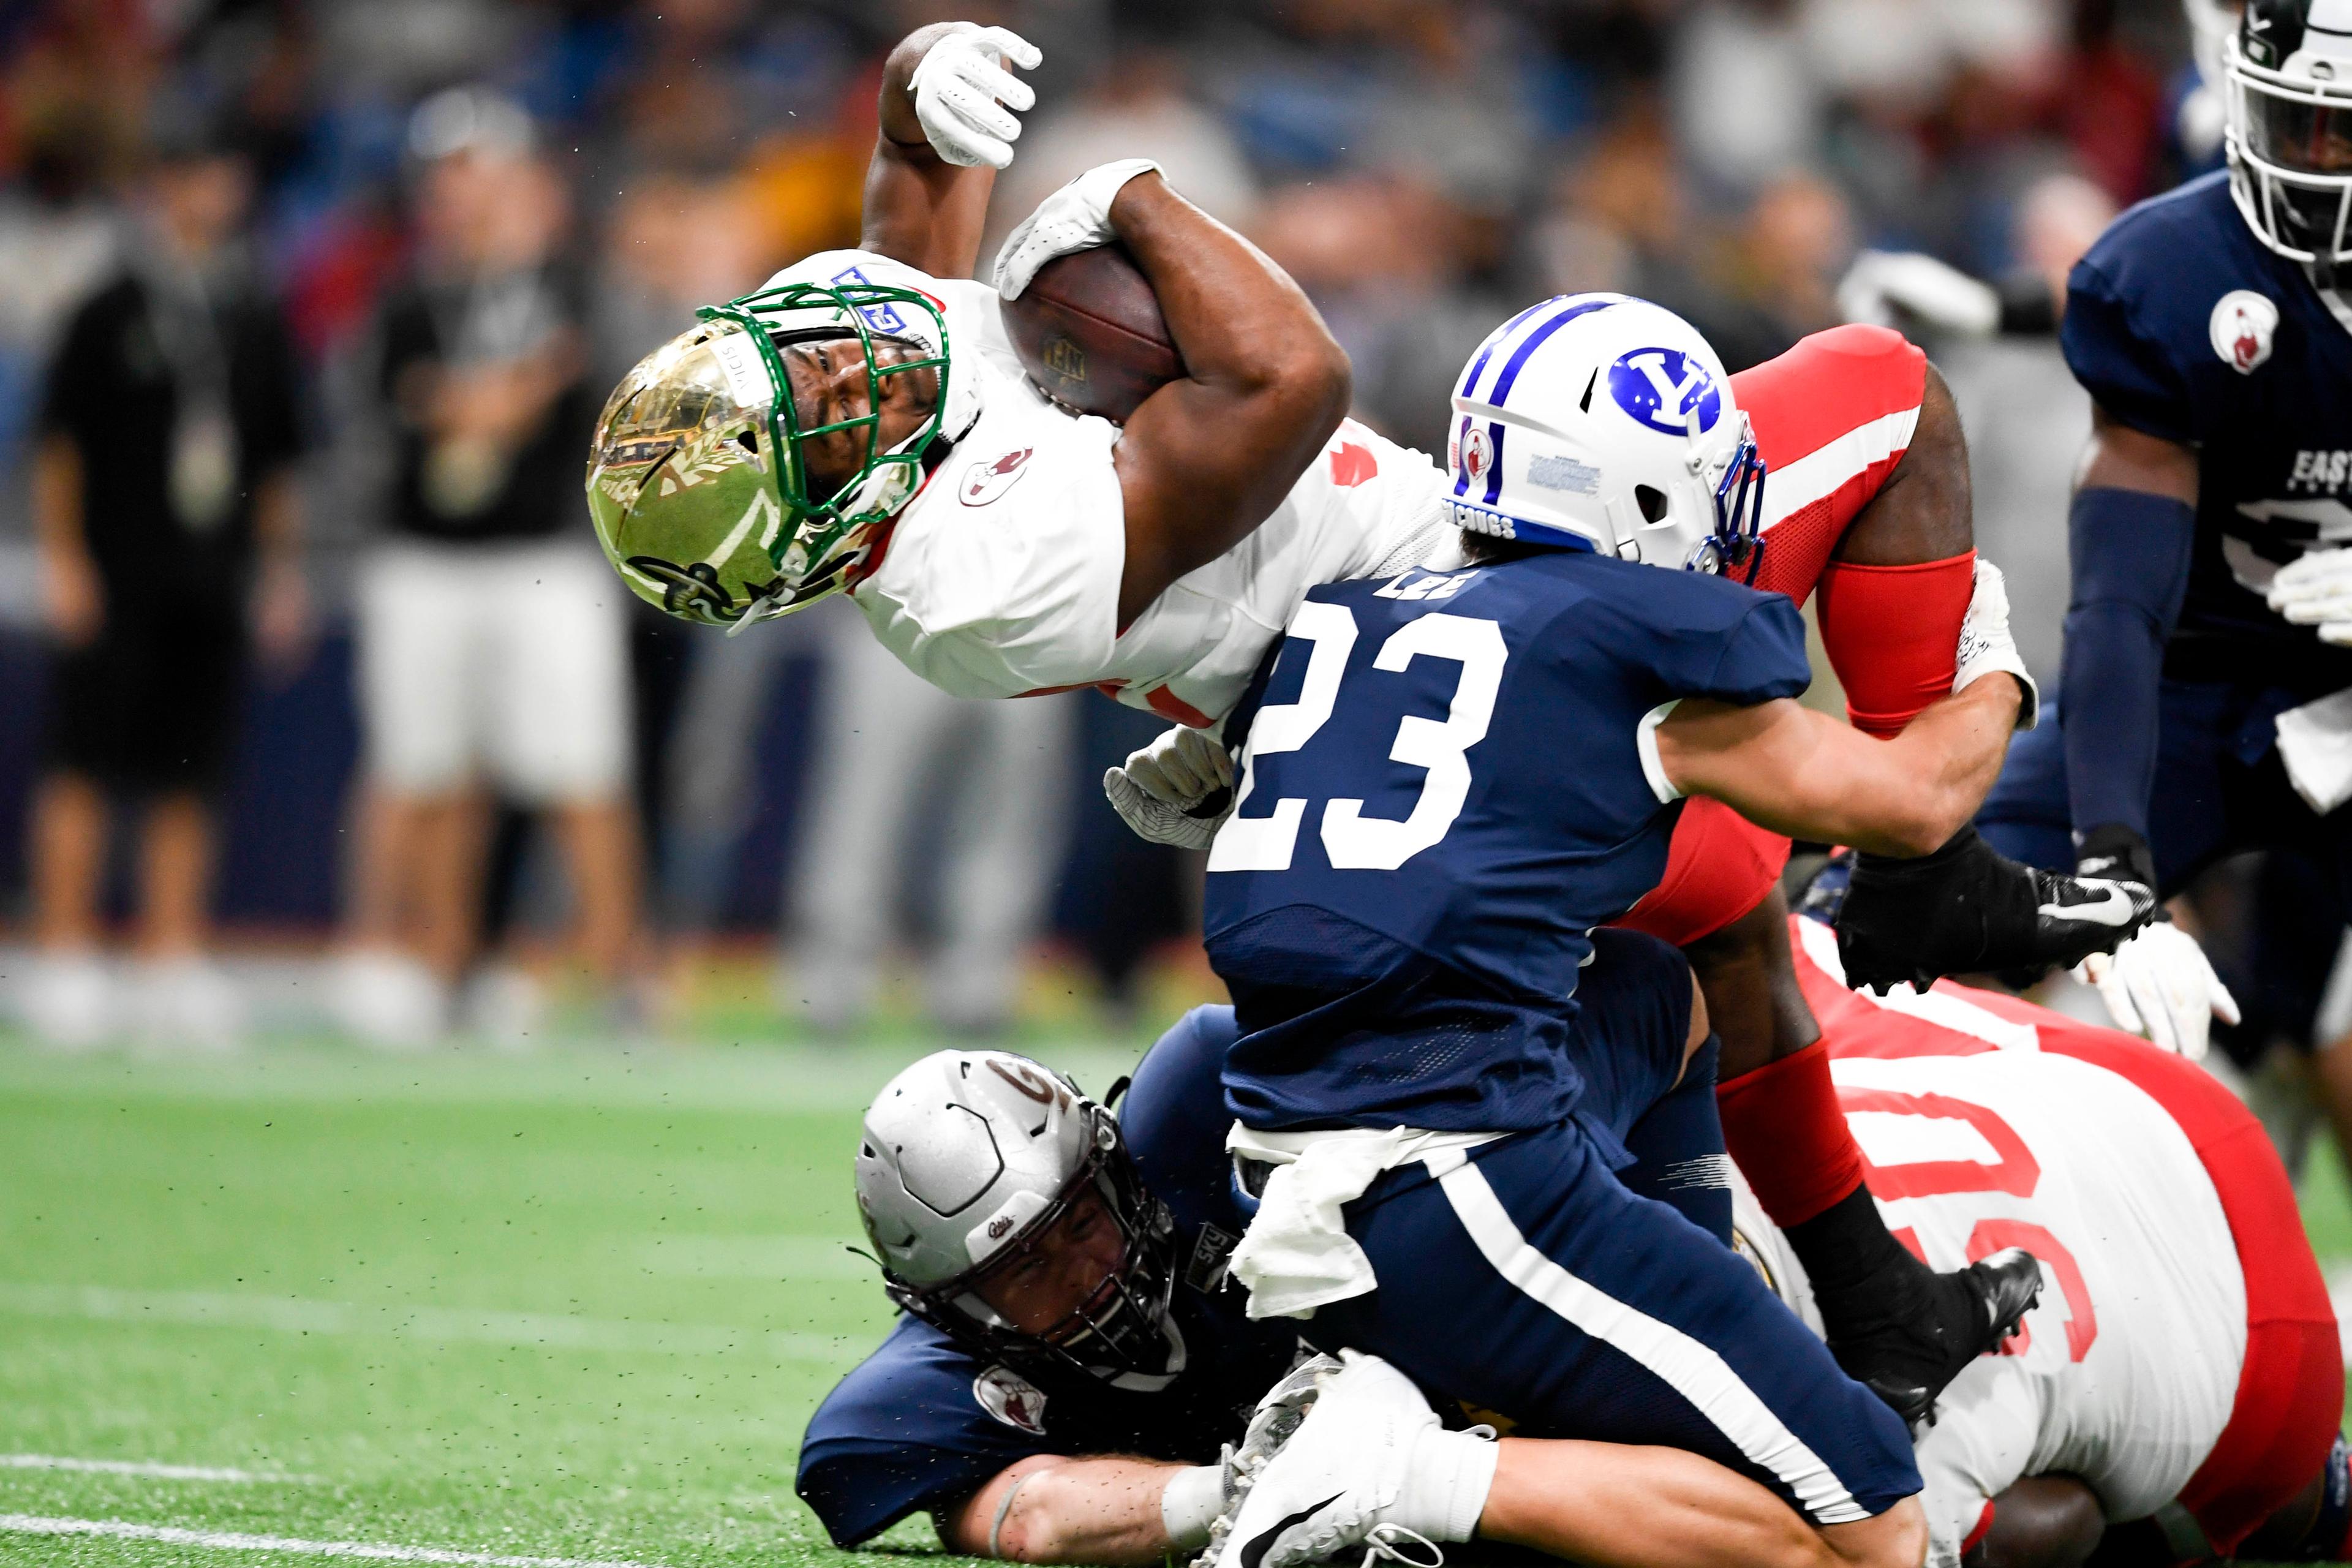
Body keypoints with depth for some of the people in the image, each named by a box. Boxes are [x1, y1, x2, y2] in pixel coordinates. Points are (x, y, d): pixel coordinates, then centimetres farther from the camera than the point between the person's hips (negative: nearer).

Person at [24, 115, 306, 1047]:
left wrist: (282, 570, 13)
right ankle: (65, 960, -1)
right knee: (87, 769, -5)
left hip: (213, 584, 4)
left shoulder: (257, 320, 12)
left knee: (189, 780, 4)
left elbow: (278, 456, 18)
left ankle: (175, 965, 7)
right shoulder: (111, 310, -1)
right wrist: (63, 559, -8)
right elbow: (59, 438, -2)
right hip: (117, 578, -4)